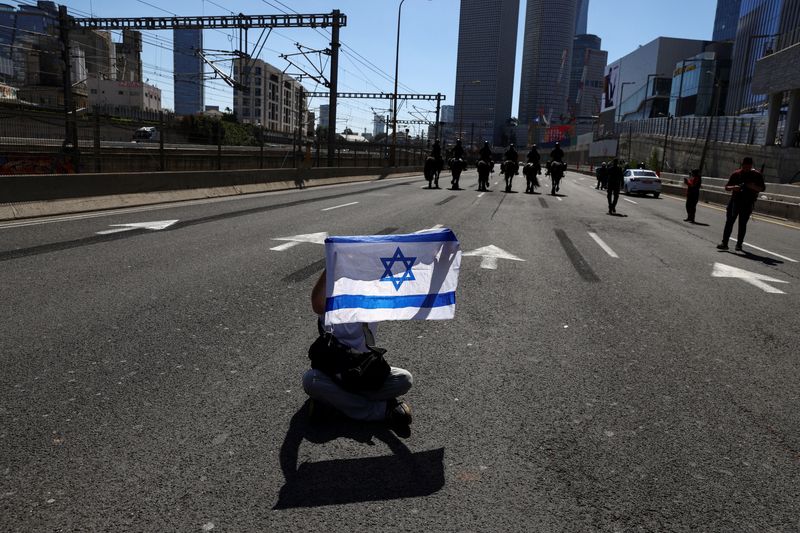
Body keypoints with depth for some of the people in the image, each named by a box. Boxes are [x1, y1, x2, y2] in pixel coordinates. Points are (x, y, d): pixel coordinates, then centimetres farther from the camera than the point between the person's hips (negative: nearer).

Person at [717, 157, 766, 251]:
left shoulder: (757, 175, 4)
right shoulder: (736, 174, 7)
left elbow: (763, 188, 5)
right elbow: (726, 187, 8)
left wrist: (754, 187, -16)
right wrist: (733, 187, -14)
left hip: (748, 202, -1)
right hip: (735, 200, 1)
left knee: (742, 224, 1)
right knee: (729, 221, -7)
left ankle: (739, 244, 8)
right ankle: (724, 243, -9)